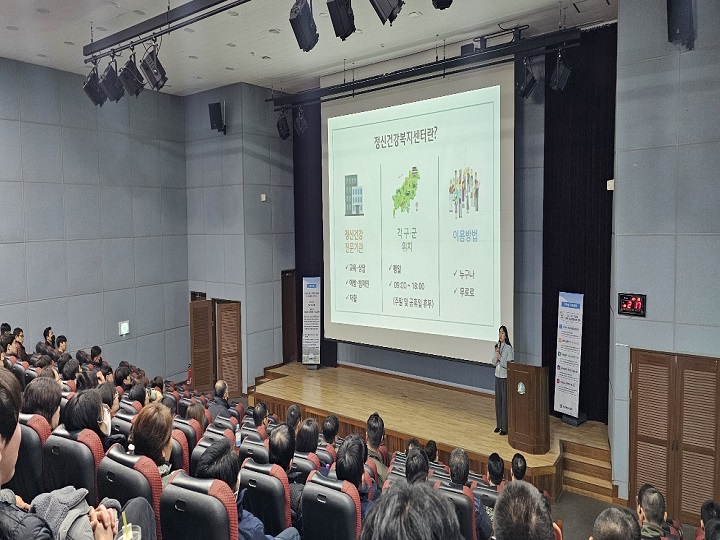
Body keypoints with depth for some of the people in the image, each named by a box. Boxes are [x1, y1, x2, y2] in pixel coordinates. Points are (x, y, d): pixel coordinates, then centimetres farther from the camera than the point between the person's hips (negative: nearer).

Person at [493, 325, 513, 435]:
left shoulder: (508, 348, -13)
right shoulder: (497, 347, 7)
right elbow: (494, 363, 6)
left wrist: (500, 358, -25)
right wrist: (496, 355, -11)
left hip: (505, 377, -6)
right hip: (497, 376, 7)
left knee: (505, 401, -2)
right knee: (498, 400, 12)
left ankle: (505, 427, 6)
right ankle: (499, 425, 22)